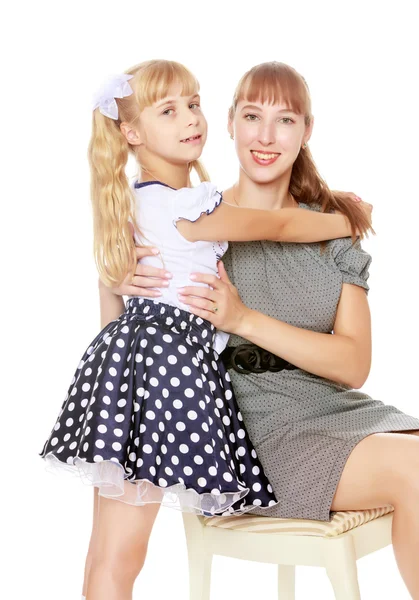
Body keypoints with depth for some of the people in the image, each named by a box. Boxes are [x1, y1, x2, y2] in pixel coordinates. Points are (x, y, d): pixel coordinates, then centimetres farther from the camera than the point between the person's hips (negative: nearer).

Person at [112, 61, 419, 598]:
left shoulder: (333, 229, 8)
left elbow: (354, 365, -2)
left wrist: (244, 319, -15)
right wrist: (118, 286, -13)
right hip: (253, 427, -4)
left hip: (336, 409, 4)